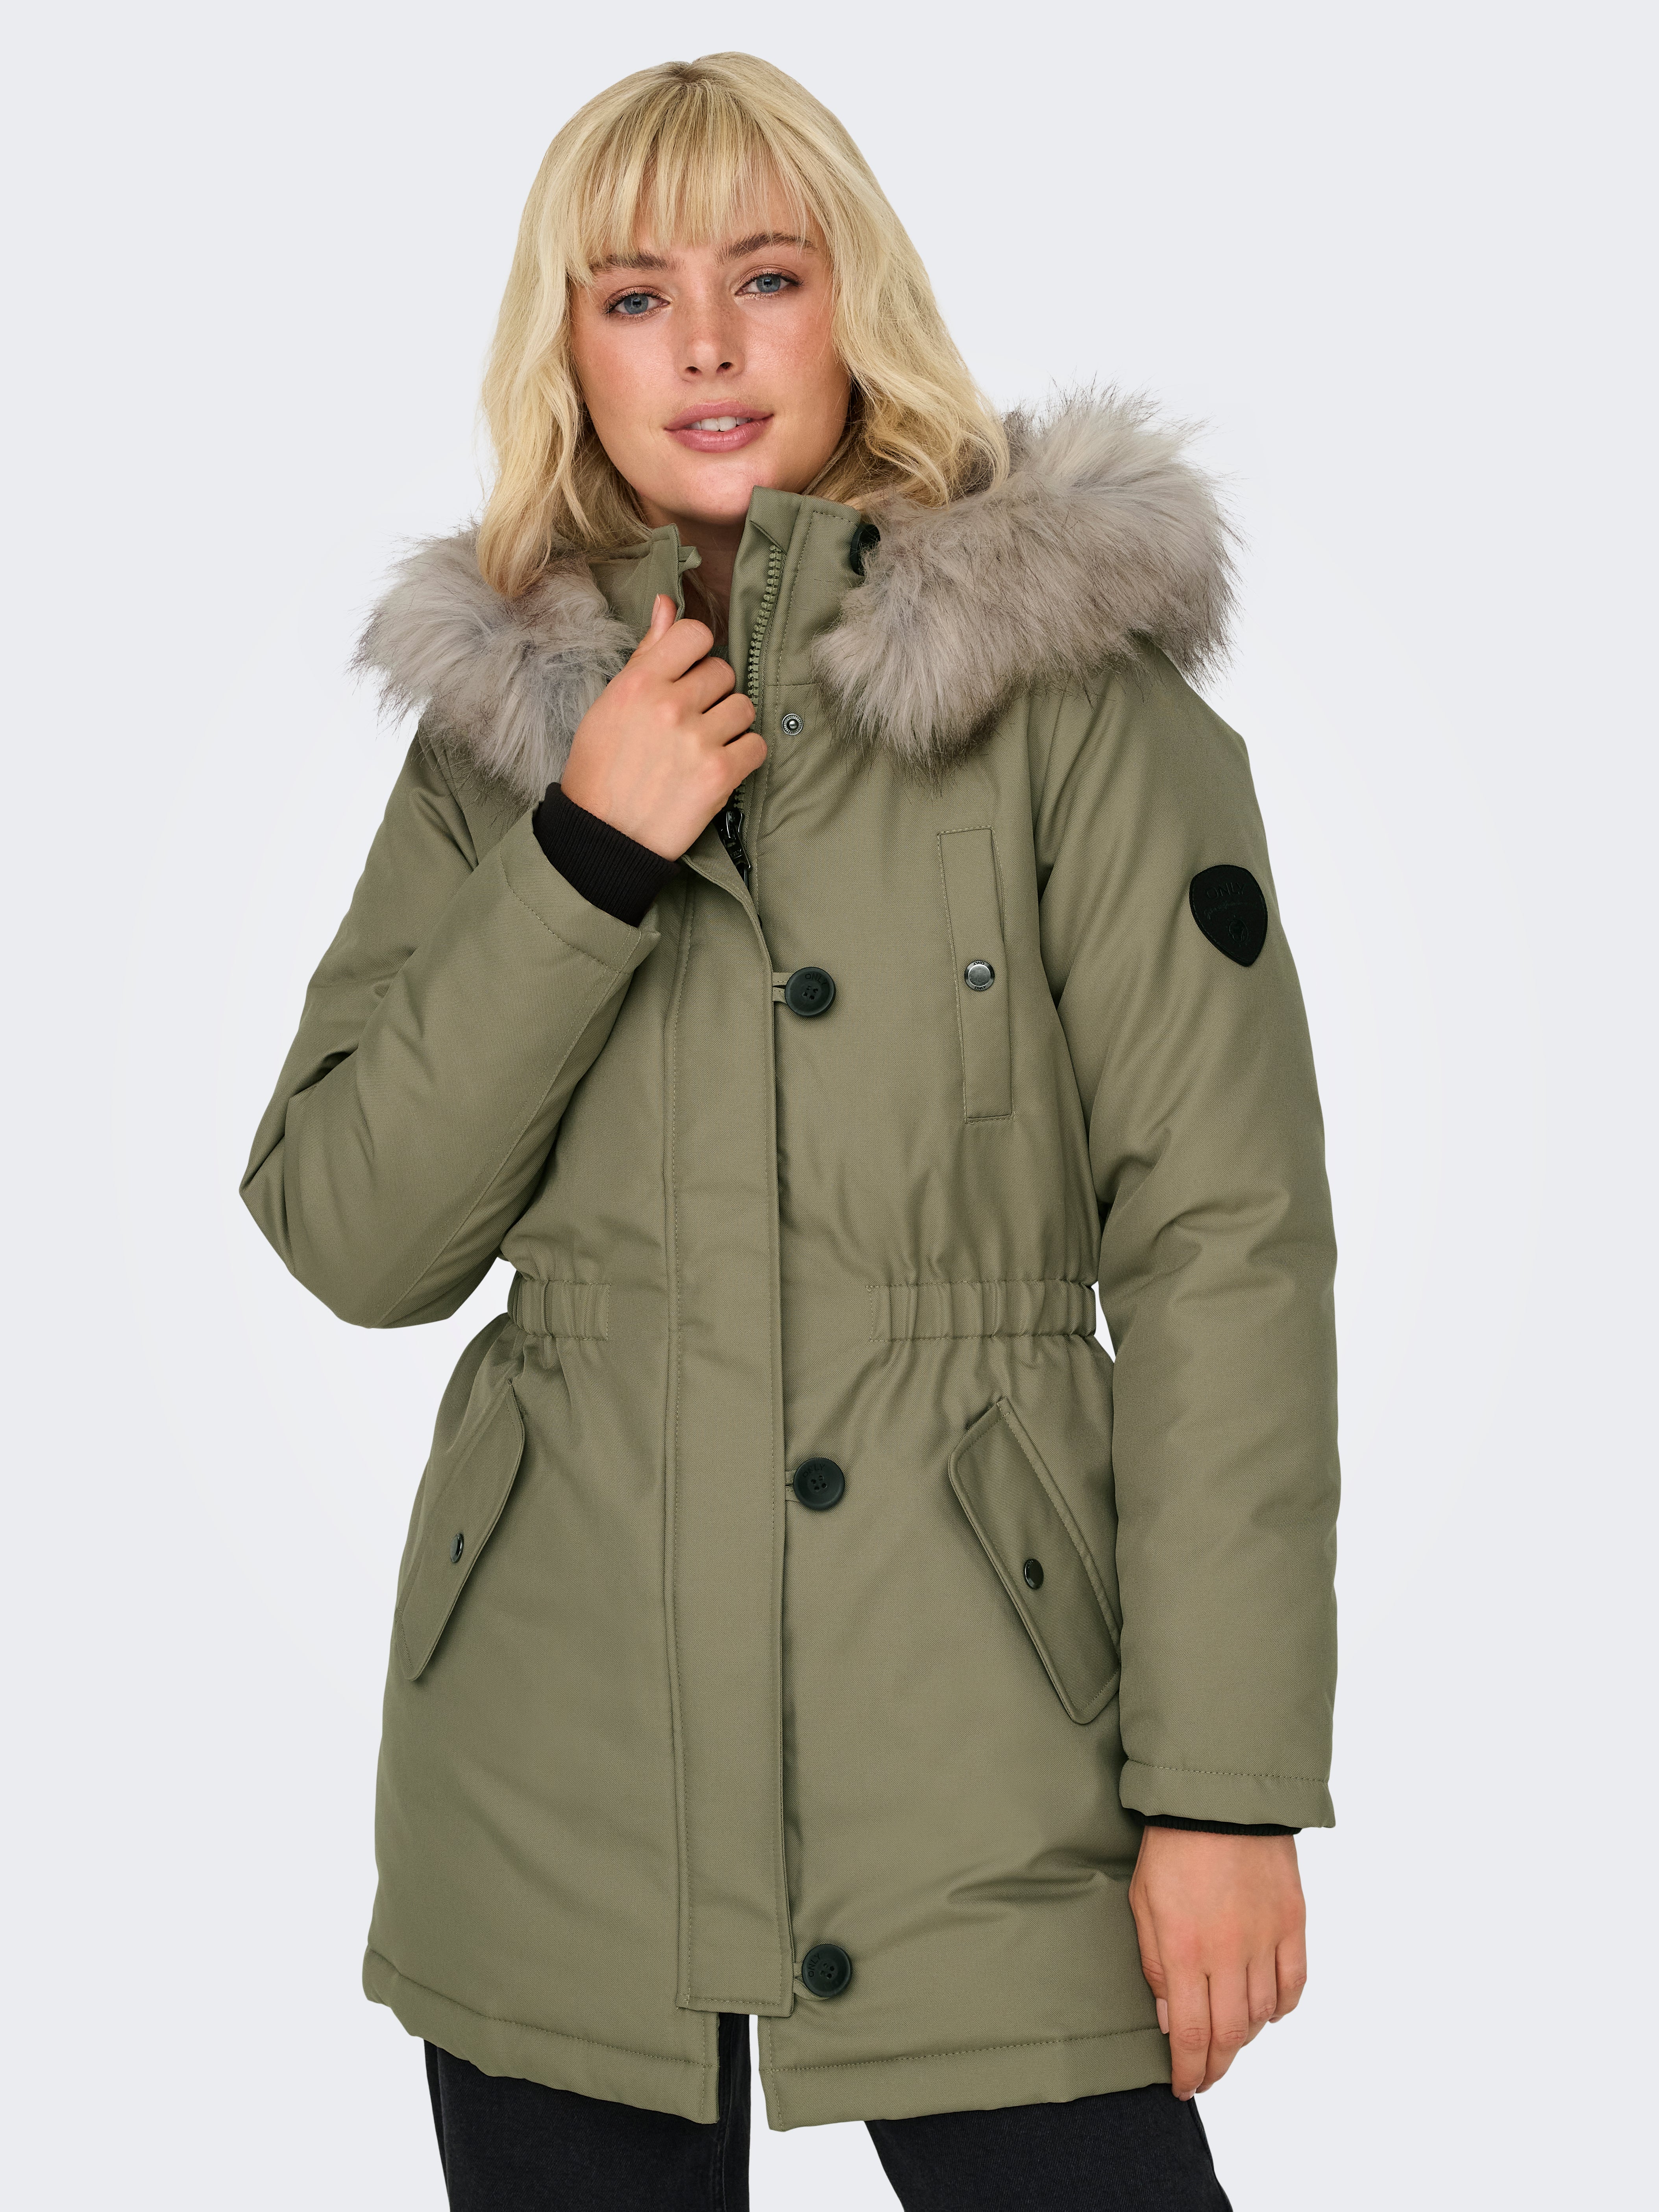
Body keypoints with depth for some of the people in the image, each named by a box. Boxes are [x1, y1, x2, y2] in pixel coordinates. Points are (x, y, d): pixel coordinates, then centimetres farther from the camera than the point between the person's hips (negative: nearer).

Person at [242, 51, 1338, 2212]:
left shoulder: (1073, 689, -3)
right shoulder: (497, 721, 8)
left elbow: (1226, 1242, -6)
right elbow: (350, 1237, 2)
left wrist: (1227, 1784, -11)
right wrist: (586, 855, -10)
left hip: (971, 1746, -3)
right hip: (555, 1769, 3)